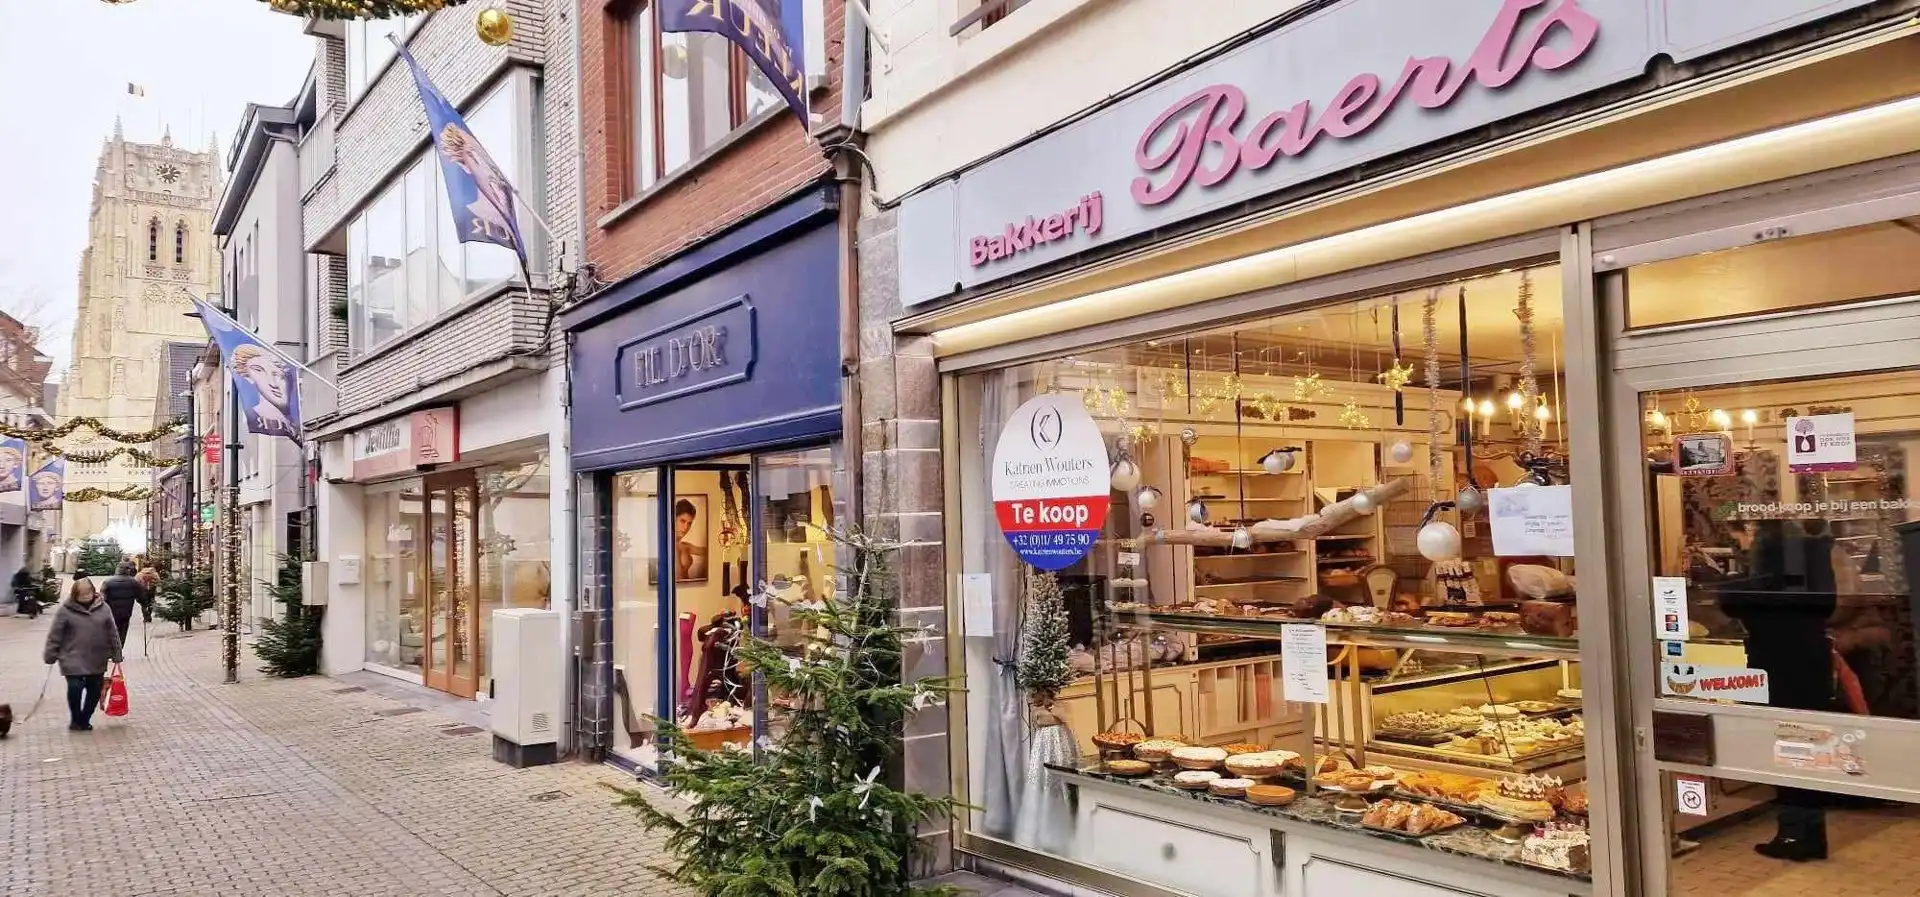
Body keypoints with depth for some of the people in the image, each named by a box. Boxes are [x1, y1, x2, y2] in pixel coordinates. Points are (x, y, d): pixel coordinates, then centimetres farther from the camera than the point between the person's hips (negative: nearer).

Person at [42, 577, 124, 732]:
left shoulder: (102, 608, 4)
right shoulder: (66, 610, -5)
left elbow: (112, 633, 7)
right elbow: (55, 635, -1)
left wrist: (116, 655, 7)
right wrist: (50, 656, -3)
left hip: (97, 661, 3)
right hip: (73, 660, -3)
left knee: (94, 690, 7)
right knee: (75, 688, -12)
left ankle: (84, 720, 25)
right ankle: (75, 720, 11)